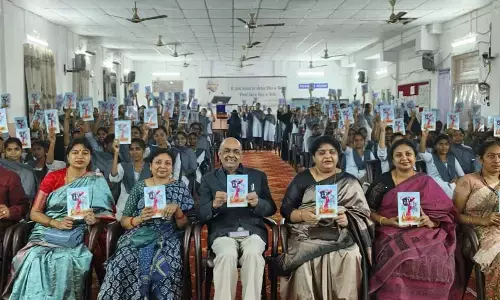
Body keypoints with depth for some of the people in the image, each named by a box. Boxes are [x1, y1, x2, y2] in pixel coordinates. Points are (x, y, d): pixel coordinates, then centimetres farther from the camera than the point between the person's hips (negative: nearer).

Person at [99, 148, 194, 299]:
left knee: (163, 269, -33)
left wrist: (177, 209, -12)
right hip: (139, 235, 1)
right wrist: (140, 218, -11)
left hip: (167, 238, -1)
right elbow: (124, 221, 10)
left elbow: (184, 225, 7)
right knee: (121, 265, -29)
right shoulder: (139, 187, 12)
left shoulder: (180, 188, 10)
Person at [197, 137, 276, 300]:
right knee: (228, 255, -32)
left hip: (252, 230, 1)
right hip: (222, 232, 0)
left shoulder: (258, 176, 13)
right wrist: (214, 205, -18)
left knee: (253, 254, -31)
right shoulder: (208, 179, 11)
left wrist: (257, 203, -12)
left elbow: (271, 208, 11)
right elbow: (200, 214, 4)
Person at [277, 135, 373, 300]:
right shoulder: (302, 178, 9)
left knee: (349, 258, -30)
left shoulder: (349, 182, 11)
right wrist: (303, 214, -18)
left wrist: (348, 219, -17)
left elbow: (363, 213, 5)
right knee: (304, 261, -30)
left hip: (340, 236, 1)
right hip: (307, 235, 0)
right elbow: (286, 209, 4)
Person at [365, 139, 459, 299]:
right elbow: (368, 210, 4)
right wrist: (386, 221, -13)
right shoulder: (382, 181, 6)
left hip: (423, 234, 1)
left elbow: (446, 212, 6)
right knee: (399, 263, -30)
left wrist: (432, 222, -14)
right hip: (391, 234, -1)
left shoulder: (426, 182, 9)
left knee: (436, 263, -26)